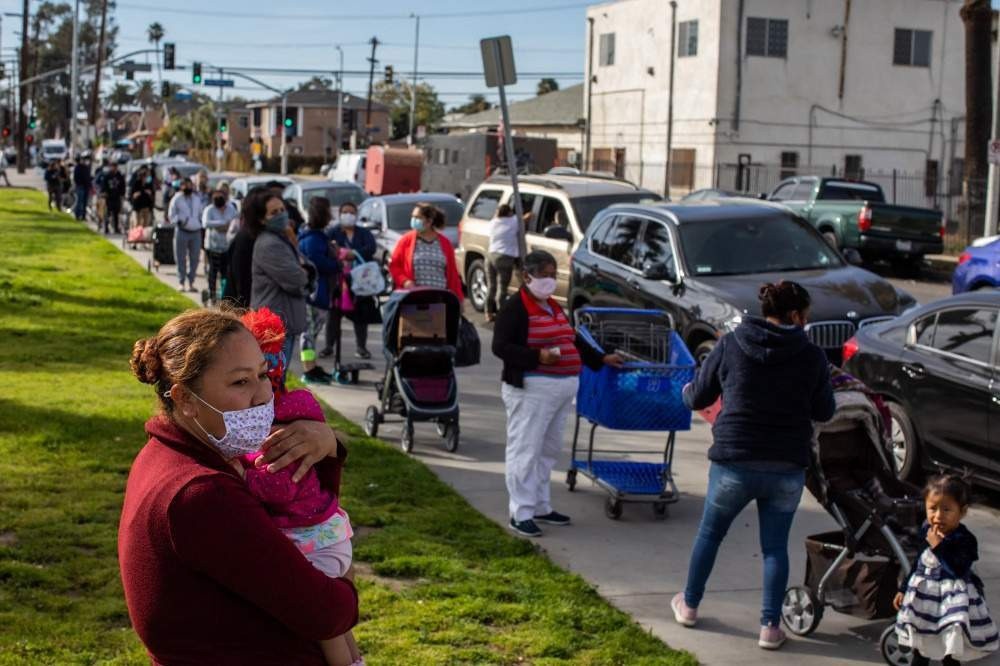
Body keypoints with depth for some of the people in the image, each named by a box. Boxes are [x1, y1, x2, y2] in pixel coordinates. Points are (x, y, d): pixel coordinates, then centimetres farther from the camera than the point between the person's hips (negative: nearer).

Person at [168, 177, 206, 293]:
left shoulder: (197, 198, 15)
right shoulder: (177, 199, 1)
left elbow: (202, 213, 21)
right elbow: (171, 215, 0)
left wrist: (201, 222, 6)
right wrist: (179, 220, -17)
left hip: (196, 232, 4)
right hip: (182, 231, -4)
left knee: (194, 258, 3)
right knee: (181, 259, -1)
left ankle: (191, 282, 13)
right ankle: (181, 283, 8)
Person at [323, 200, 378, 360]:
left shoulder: (364, 233, 12)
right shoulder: (332, 232, 7)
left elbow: (371, 248, -6)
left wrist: (354, 254, -22)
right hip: (337, 278, -1)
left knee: (361, 313, 3)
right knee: (334, 313, 1)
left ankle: (362, 346, 12)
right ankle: (329, 345, 11)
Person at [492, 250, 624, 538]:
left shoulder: (554, 307, 19)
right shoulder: (514, 308, -9)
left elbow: (573, 340, 29)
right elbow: (500, 347, -16)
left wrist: (600, 359, 25)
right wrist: (538, 356, -26)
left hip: (563, 389, 9)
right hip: (531, 390, -9)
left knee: (549, 450, 14)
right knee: (525, 451, -6)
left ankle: (541, 506, 24)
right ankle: (521, 514, -2)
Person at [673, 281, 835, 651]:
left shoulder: (729, 346, -2)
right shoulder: (812, 356, -2)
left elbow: (697, 399, 5)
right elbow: (825, 412, 6)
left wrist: (688, 390, 28)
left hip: (734, 462, 0)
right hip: (787, 468, 0)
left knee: (710, 533, 19)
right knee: (775, 546, 11)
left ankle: (688, 605, 32)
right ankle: (770, 626, 10)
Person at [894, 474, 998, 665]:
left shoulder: (965, 540, -19)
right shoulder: (926, 532, -2)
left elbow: (958, 571, -30)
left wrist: (938, 547, -31)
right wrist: (904, 589, 15)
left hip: (952, 601, -5)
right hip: (924, 598, 5)